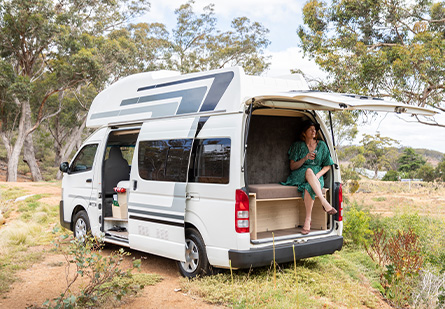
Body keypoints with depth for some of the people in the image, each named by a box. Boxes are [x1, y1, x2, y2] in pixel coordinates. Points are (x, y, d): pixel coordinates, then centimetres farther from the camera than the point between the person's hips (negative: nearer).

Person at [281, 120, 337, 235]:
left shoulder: (321, 145, 12)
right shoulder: (298, 145, 8)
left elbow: (327, 166, 12)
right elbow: (292, 166, 3)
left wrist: (318, 175, -8)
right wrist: (305, 159, -13)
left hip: (316, 176, 1)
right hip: (299, 176, -1)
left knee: (309, 187, -38)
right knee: (309, 171, -39)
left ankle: (308, 220, -36)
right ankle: (324, 202, -47)